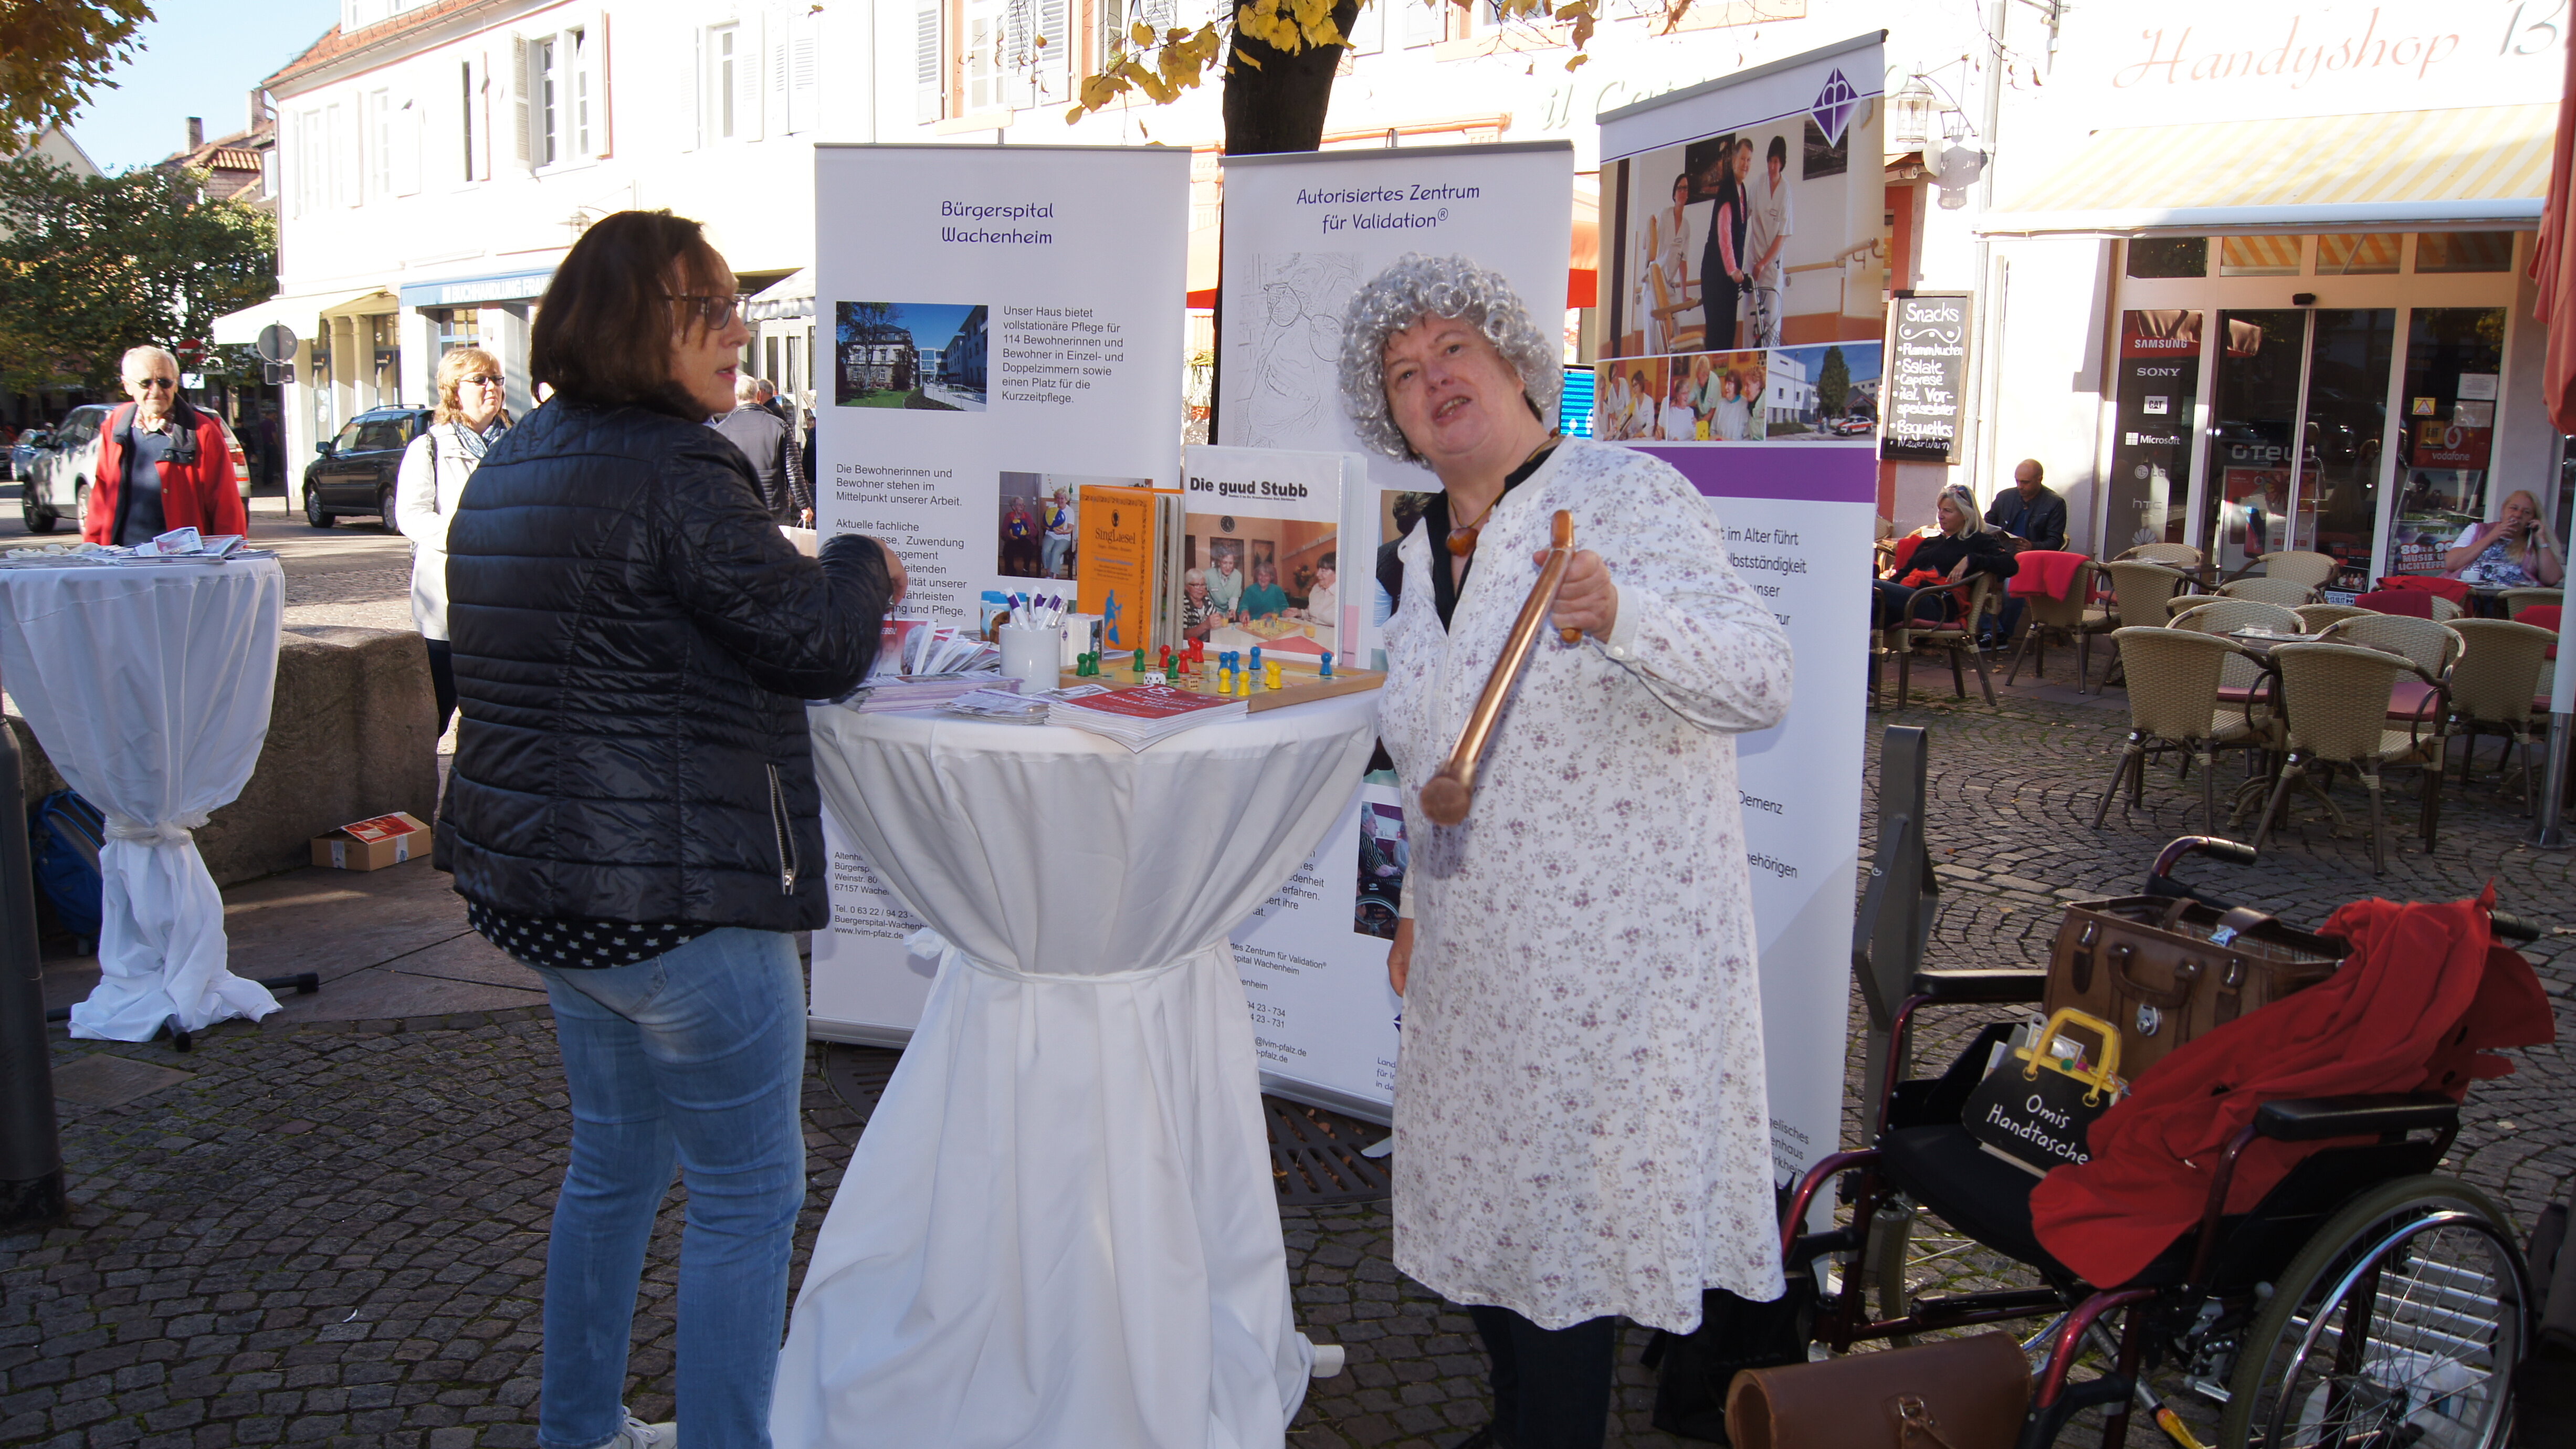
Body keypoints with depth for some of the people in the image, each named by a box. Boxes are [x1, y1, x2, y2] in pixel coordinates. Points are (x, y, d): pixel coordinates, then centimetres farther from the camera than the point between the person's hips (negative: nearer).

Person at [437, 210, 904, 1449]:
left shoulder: (511, 466, 12)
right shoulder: (673, 474, -19)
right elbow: (822, 644, -16)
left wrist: (832, 605, 15)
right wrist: (861, 565, 5)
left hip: (547, 881, 10)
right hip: (675, 896, -10)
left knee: (615, 1161, 24)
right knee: (749, 1192, 4)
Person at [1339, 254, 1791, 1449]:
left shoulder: (1628, 496, -11)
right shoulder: (1427, 547, 12)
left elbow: (1761, 678, -22)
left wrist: (1619, 611, -39)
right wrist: (1418, 903, 21)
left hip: (1611, 944, -7)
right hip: (1476, 950, 8)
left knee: (1566, 1214, 1)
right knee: (1485, 1197, 18)